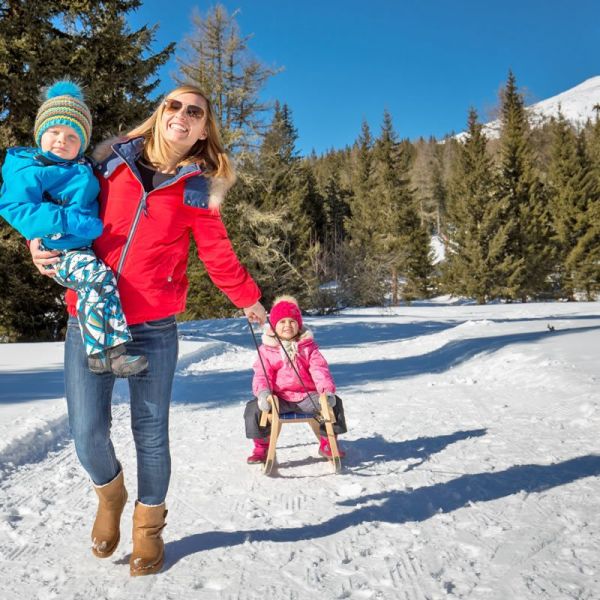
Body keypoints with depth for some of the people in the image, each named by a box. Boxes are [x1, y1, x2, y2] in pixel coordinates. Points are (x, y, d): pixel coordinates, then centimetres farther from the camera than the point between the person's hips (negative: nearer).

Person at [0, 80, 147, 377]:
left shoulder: (83, 168, 14)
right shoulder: (30, 172, -8)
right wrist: (69, 221, -27)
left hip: (91, 247, 9)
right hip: (63, 253, -9)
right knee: (98, 277, -31)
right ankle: (104, 352, -31)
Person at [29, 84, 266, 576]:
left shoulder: (198, 189, 4)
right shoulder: (111, 162, 7)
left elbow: (219, 256, 11)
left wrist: (248, 299, 16)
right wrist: (40, 243, 2)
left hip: (153, 327, -1)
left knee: (150, 432, 5)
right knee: (88, 434, -3)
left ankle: (148, 529, 30)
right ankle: (110, 494, 32)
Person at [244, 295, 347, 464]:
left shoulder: (308, 346, 8)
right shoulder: (266, 349, 4)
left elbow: (319, 369, -2)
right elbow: (262, 374, -3)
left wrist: (327, 390, -20)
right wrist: (262, 392, -25)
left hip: (306, 396, 1)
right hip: (278, 398, -1)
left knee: (334, 403, -18)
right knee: (254, 408, -24)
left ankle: (327, 444, 6)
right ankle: (261, 448, 0)